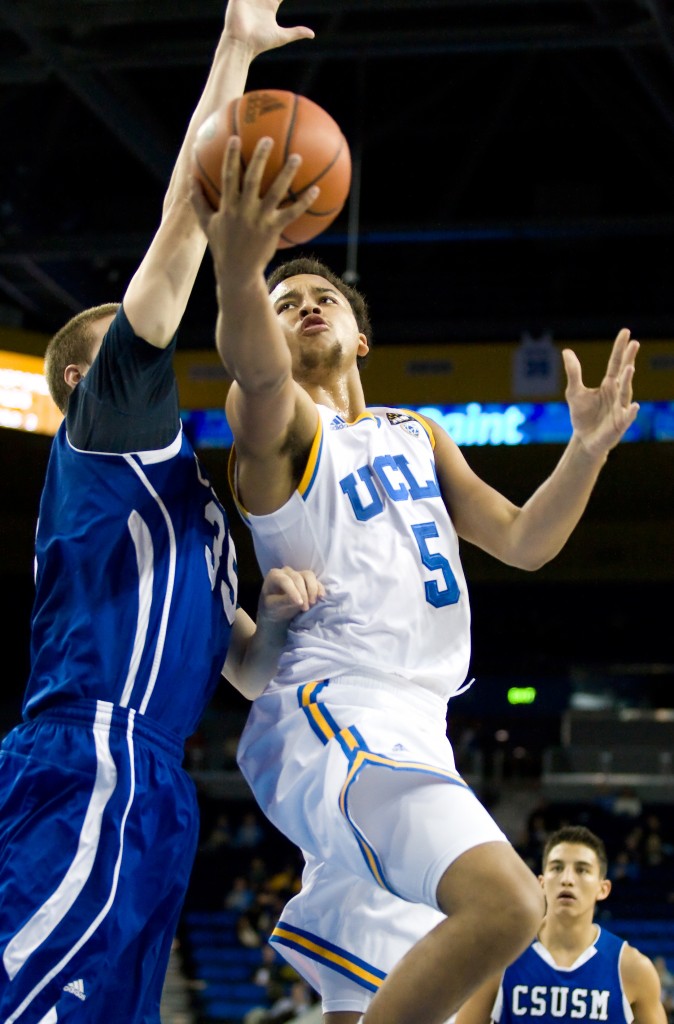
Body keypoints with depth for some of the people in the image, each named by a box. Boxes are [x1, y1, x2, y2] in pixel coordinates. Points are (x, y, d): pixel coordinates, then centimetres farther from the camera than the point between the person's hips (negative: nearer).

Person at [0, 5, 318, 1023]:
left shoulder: (180, 500, 32)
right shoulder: (108, 422, 9)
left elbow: (247, 671, 29)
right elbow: (183, 225, 2)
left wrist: (274, 614, 6)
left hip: (142, 791, 9)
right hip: (90, 774, -9)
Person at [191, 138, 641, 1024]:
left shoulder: (417, 437, 24)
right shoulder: (279, 424, -1)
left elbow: (523, 542, 19)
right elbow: (254, 373, -26)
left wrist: (589, 447, 2)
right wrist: (240, 277, -48)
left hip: (409, 734, 8)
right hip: (328, 718, -8)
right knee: (504, 901, -31)